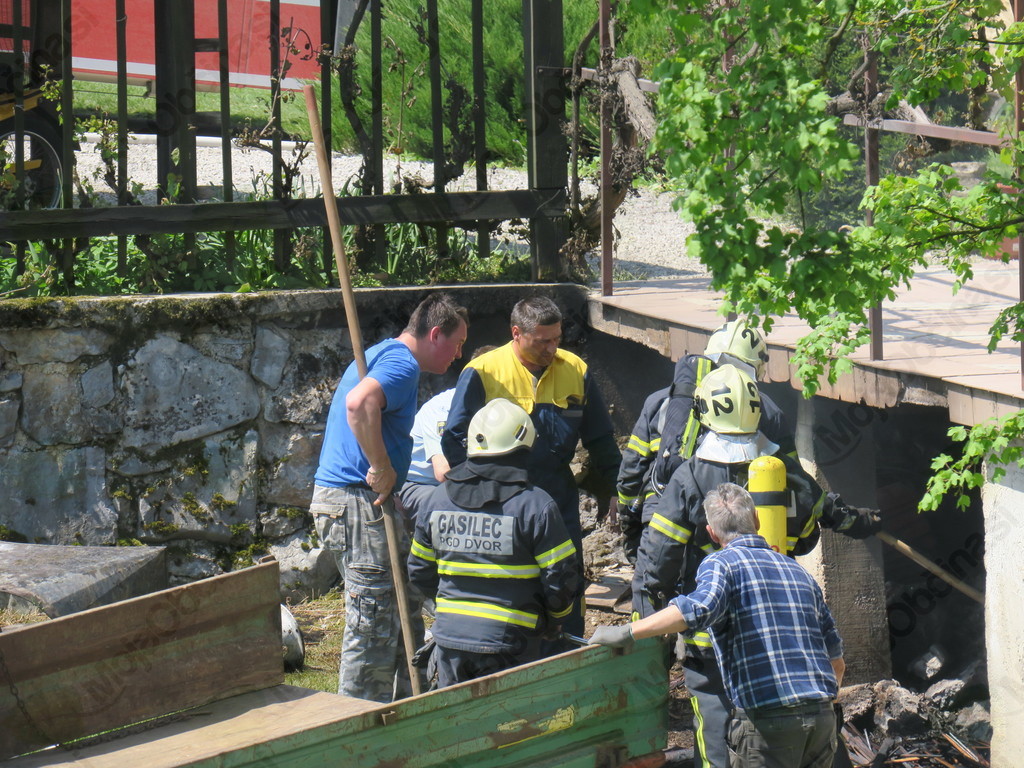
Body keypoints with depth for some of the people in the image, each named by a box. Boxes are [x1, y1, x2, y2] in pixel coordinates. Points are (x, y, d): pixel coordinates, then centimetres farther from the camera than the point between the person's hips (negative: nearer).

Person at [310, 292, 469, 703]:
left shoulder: (382, 355, 20)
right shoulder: (402, 363, -14)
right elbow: (360, 403, -34)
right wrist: (383, 469, -25)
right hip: (359, 503, -11)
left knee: (402, 614, 17)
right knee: (372, 625, -6)